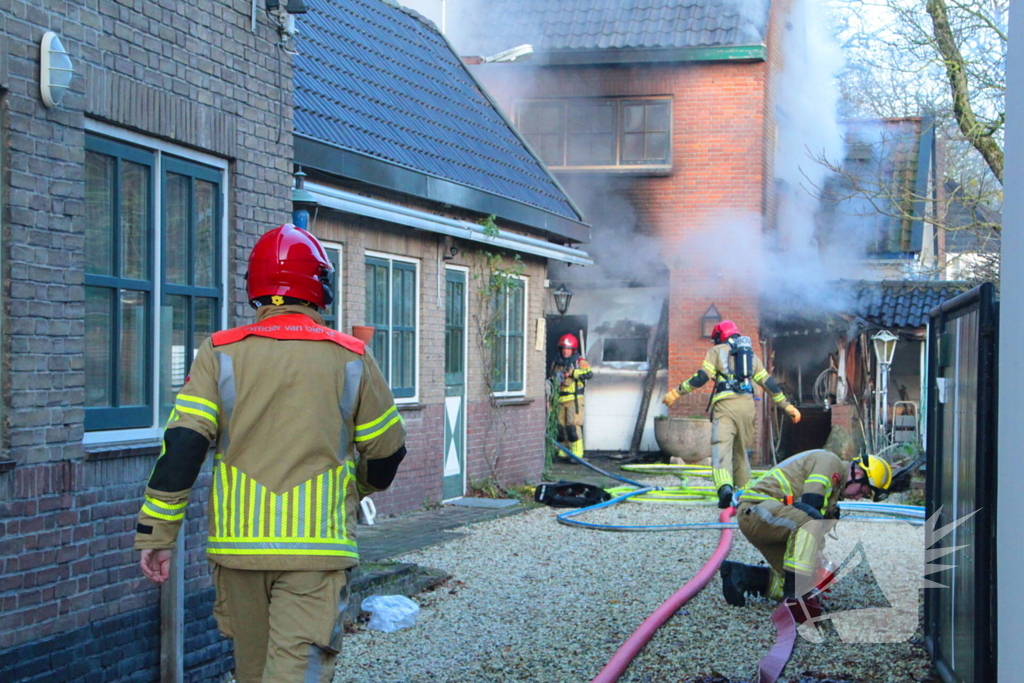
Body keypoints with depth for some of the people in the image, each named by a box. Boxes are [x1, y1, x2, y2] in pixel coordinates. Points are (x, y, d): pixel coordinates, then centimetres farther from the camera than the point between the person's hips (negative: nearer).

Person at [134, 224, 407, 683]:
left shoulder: (221, 353, 1)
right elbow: (387, 450, 10)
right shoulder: (350, 358, 2)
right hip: (317, 544, -2)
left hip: (238, 542, 2)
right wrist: (359, 488, 31)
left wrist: (156, 532, -2)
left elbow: (182, 445, -6)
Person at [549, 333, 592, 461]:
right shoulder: (556, 363, 17)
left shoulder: (580, 362, 0)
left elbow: (589, 373, -17)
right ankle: (563, 454, 14)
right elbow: (552, 381, 24)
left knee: (574, 427, -12)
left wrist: (572, 373, -25)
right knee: (560, 427, 6)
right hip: (559, 400, 6)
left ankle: (576, 454, -10)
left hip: (574, 399, -6)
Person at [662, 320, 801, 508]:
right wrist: (787, 406, 25)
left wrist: (677, 392, 2)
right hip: (747, 404, 5)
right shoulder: (751, 354, 25)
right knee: (740, 449, 20)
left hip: (725, 403, -5)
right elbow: (768, 382, 21)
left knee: (721, 447, -15)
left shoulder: (717, 351, 10)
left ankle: (725, 487, -38)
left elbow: (702, 377, -2)